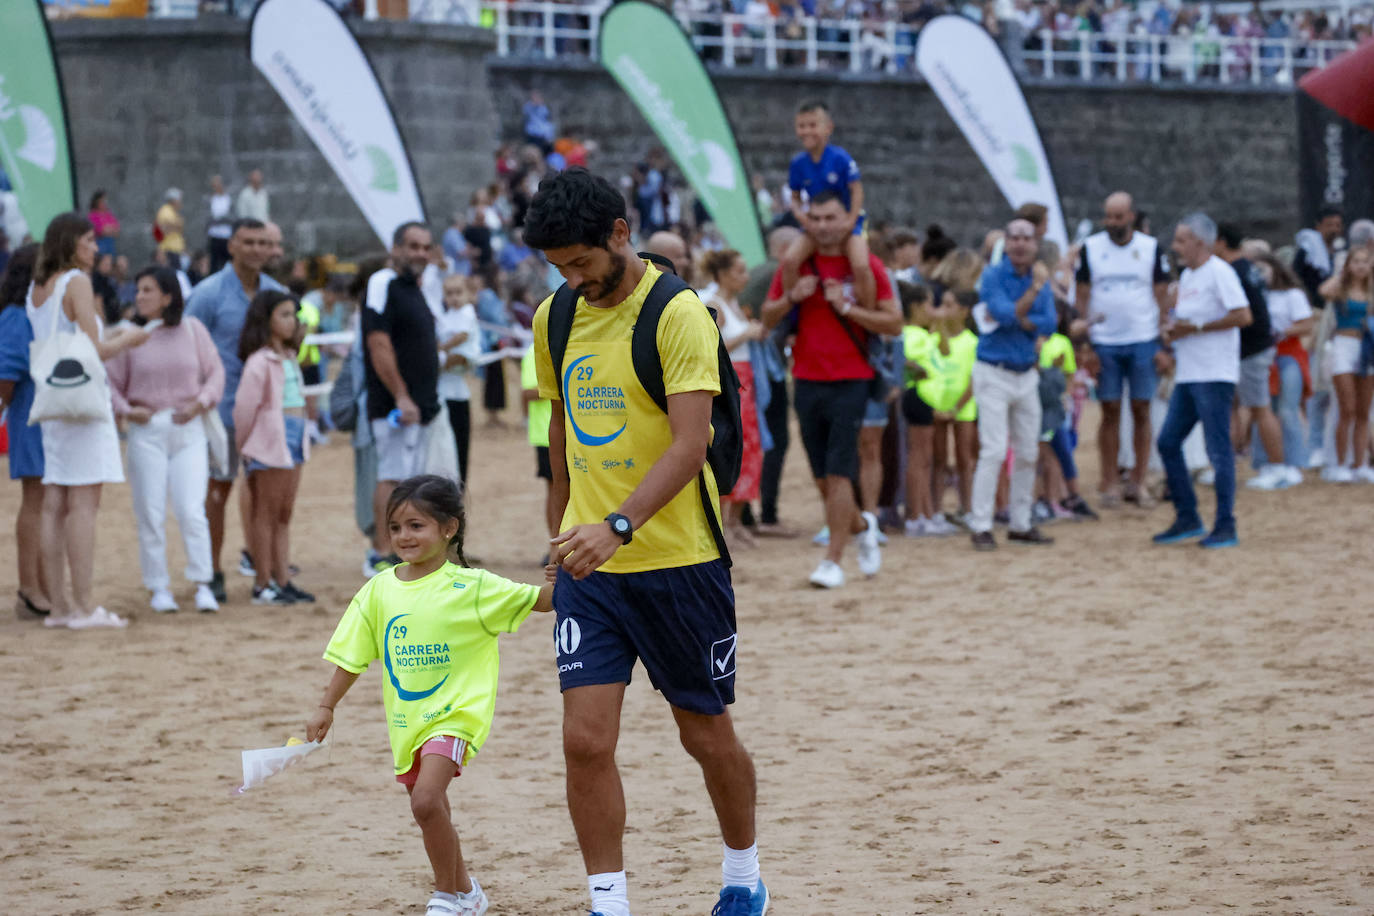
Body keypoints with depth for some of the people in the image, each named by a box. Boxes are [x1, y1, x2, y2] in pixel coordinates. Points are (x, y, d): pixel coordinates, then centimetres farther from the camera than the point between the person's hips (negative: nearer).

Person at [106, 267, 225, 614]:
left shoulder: (192, 329, 3)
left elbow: (215, 371, 6)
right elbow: (112, 380, 4)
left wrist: (200, 402, -10)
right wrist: (125, 410, -12)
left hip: (188, 430, 0)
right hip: (146, 431, 0)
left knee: (192, 511, -8)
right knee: (150, 514, 3)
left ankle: (202, 585, 0)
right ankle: (158, 588, 12)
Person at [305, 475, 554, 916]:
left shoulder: (470, 586, -10)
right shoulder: (379, 590, 1)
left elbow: (540, 600, -9)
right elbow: (353, 656, 9)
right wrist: (325, 707, 8)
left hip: (453, 713, -6)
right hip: (406, 720, 6)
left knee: (426, 799, -22)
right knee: (431, 812, 16)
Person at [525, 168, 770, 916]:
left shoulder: (679, 315, -14)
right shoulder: (555, 319, 6)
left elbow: (690, 443, -22)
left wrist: (617, 527, -34)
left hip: (678, 561, -4)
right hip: (589, 567, 4)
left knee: (707, 735, 10)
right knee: (586, 741, -8)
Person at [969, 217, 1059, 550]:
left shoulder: (1040, 278, 7)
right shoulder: (993, 276, -8)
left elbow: (1049, 324, -4)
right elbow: (1006, 314, -22)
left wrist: (1015, 320, -15)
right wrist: (1035, 288, -24)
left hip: (1026, 374, 6)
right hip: (993, 373, -6)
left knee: (1027, 453, 9)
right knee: (994, 450, -12)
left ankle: (1021, 524, 18)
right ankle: (980, 526, -9)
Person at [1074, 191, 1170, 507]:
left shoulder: (1152, 249, 4)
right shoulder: (1090, 248, 4)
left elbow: (1162, 297, 6)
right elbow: (1081, 296, 7)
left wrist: (1164, 344, -2)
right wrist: (1082, 339, -2)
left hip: (1143, 340, 0)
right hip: (1103, 342, 0)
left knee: (1141, 411, 2)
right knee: (1110, 412, 2)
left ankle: (1139, 482, 8)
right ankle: (1110, 483, 6)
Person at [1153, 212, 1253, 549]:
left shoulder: (1218, 272, -10)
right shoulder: (1187, 275, 18)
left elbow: (1242, 316, -19)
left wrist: (1194, 328, -16)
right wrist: (1172, 330, 3)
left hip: (1214, 375, -10)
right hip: (1187, 375, 10)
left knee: (1218, 449, -6)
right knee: (1168, 442, 8)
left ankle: (1226, 527, -2)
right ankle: (1187, 519, 16)